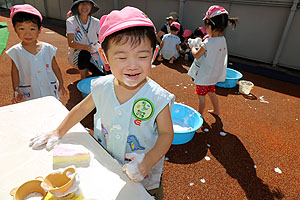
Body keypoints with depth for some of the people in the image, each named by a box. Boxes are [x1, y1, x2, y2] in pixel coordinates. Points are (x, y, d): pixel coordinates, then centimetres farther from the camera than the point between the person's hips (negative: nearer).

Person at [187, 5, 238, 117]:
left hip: (204, 76, -8)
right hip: (214, 74, 8)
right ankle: (216, 110, 41)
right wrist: (201, 44, 8)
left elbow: (196, 55, -14)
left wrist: (192, 47, 4)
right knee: (211, 93, 26)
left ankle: (200, 114, 23)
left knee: (201, 96, 8)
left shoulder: (208, 43, -26)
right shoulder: (222, 40, -3)